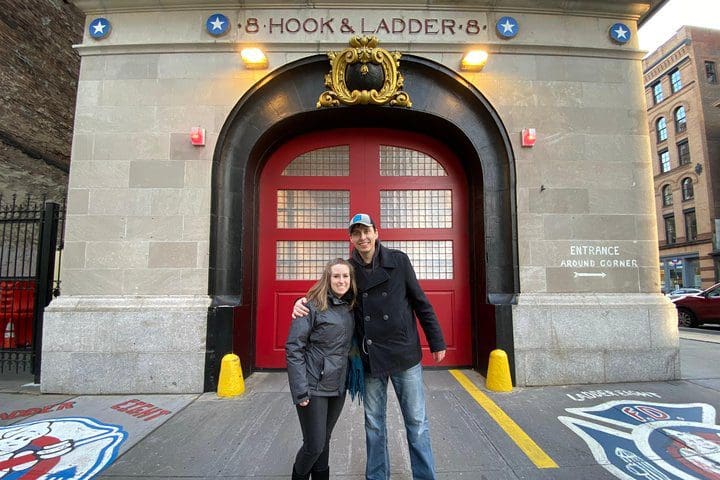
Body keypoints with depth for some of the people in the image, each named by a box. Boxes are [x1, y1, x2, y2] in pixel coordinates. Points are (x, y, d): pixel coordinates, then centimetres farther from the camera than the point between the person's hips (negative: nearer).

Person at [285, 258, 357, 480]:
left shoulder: (350, 308, 5)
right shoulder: (312, 306, -14)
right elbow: (293, 348, -15)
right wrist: (300, 390, -18)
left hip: (338, 386, 6)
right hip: (314, 386, -5)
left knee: (324, 441, 18)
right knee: (314, 445, 3)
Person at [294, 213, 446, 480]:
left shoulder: (398, 261, -4)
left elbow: (420, 302, 0)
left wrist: (436, 342, 2)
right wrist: (303, 303, -9)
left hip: (404, 353, -2)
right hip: (370, 357, 2)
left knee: (416, 422, 8)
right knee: (374, 423, 16)